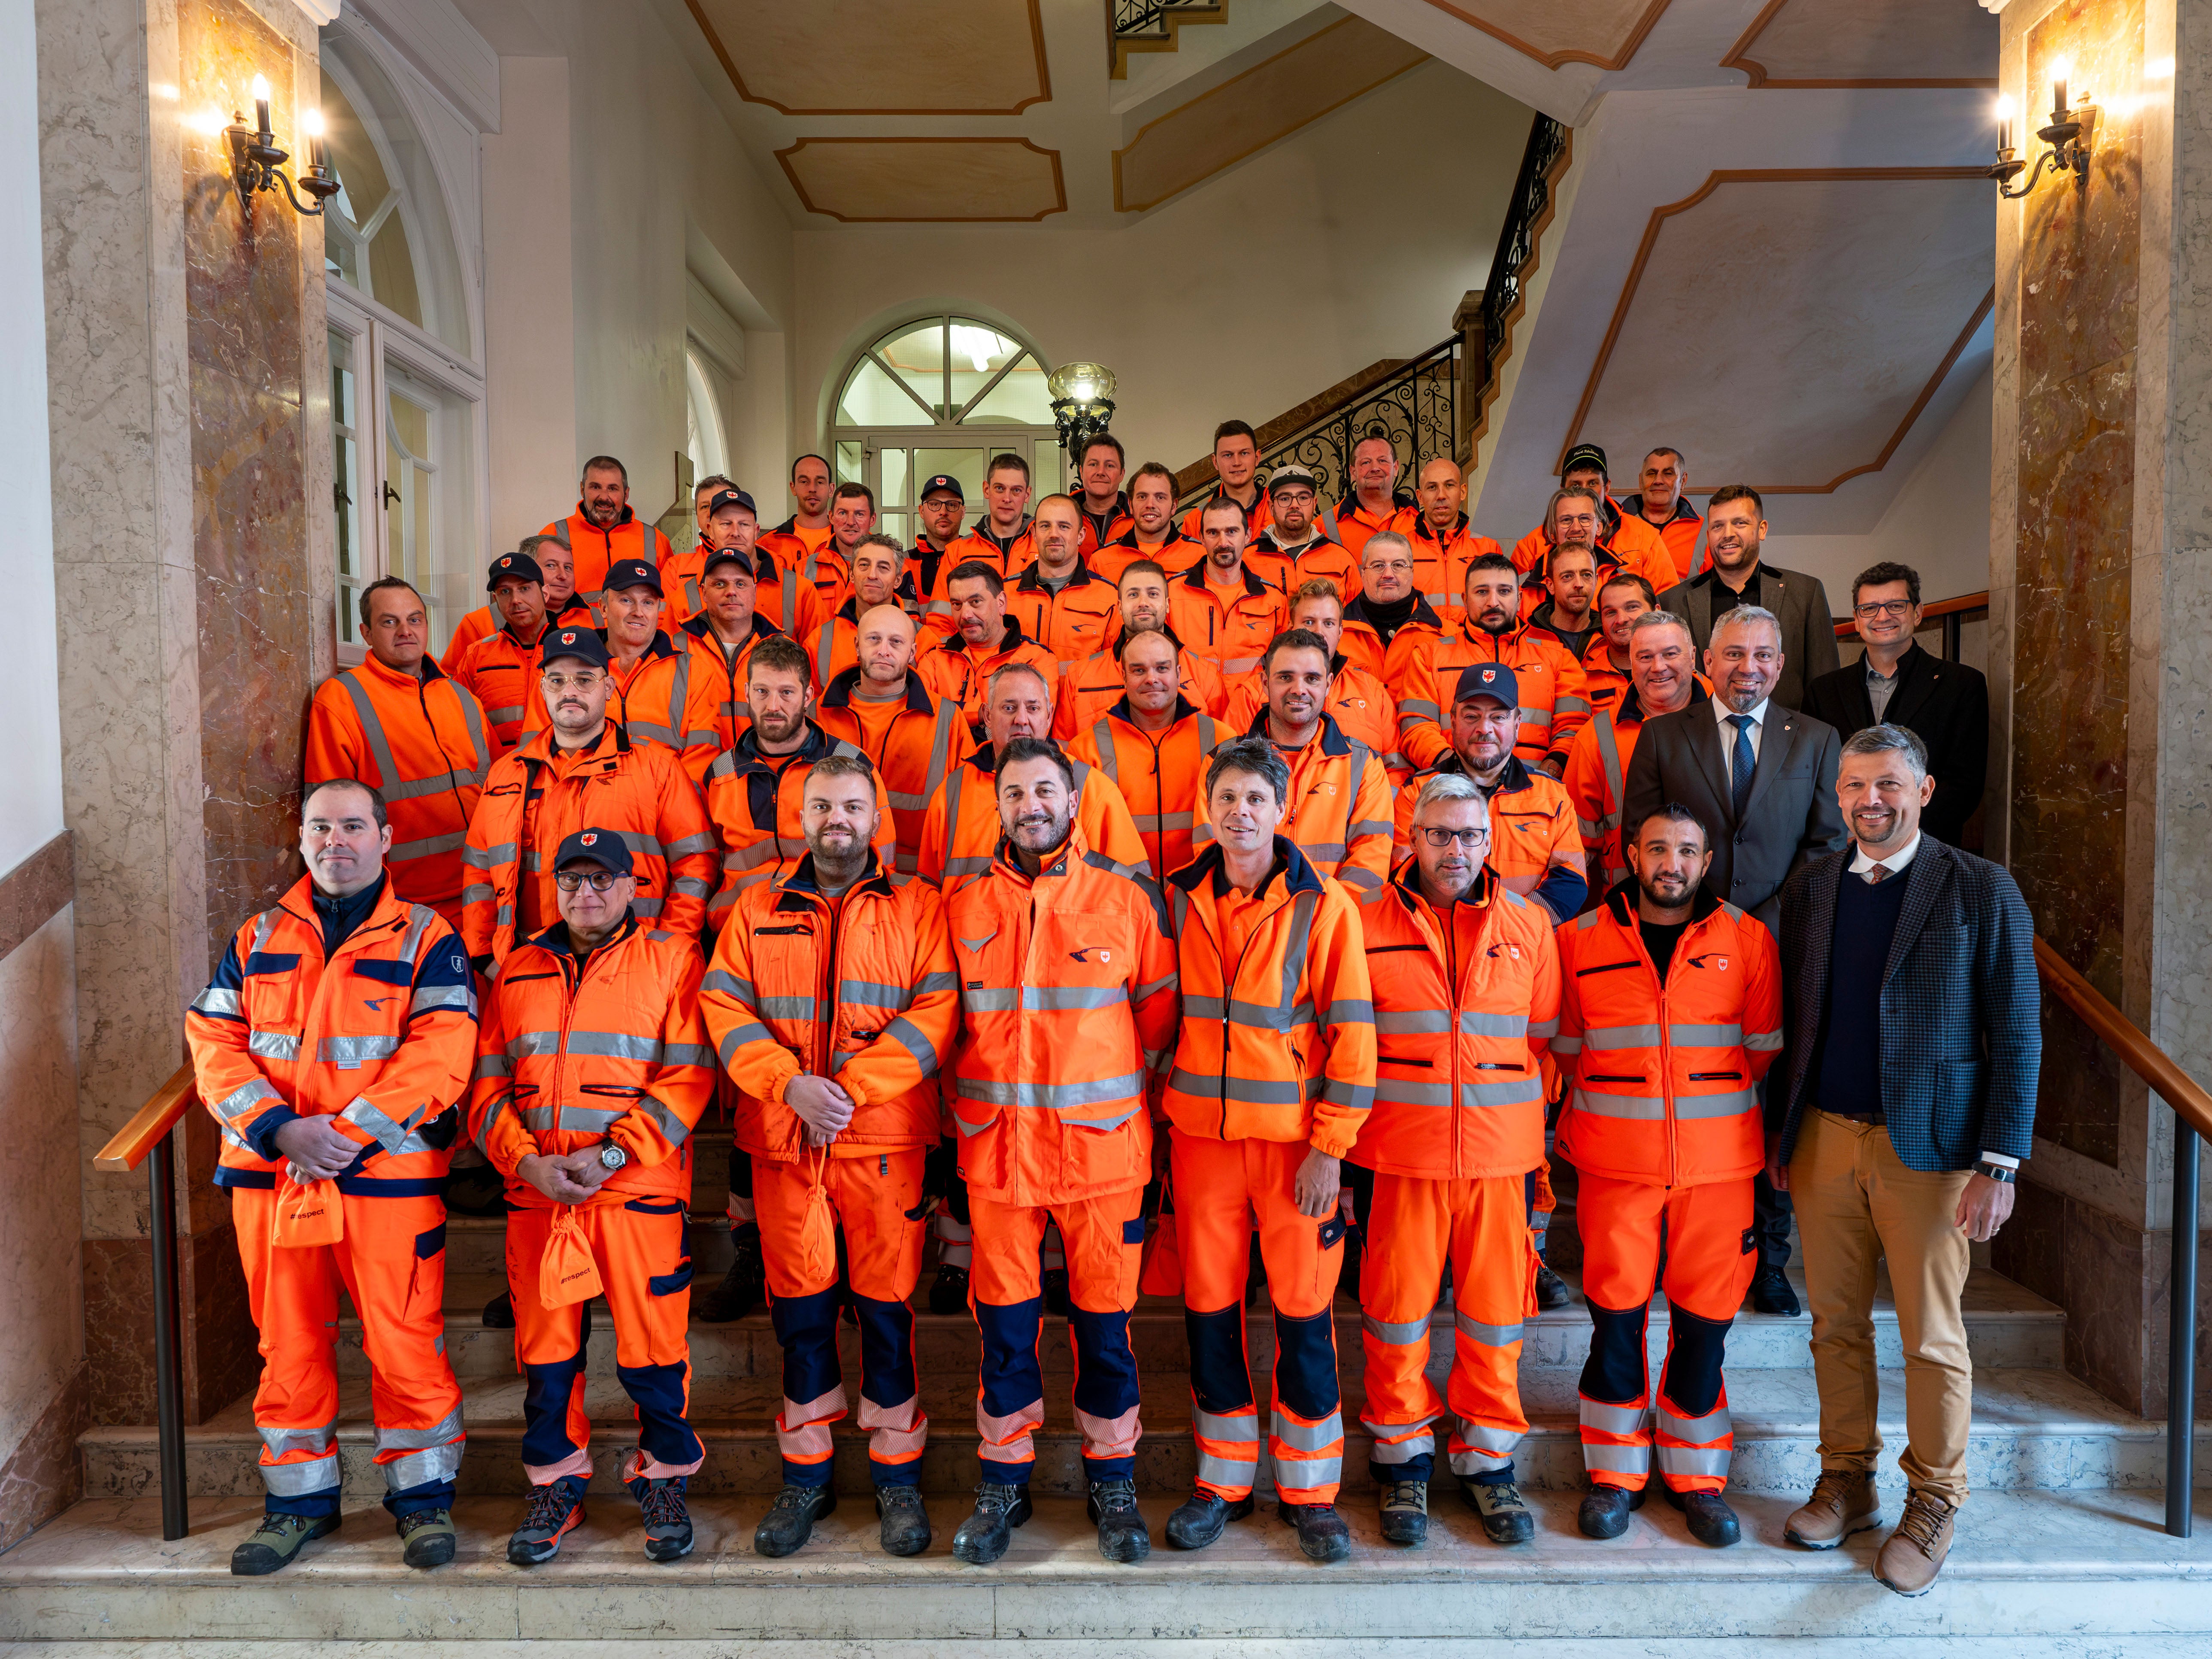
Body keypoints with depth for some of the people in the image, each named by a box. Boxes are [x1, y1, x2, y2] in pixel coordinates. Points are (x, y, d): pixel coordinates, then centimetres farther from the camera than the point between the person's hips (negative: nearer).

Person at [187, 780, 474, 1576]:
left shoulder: (426, 938, 2)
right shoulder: (258, 938, 13)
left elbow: (440, 1052, -9)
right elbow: (213, 1041, 4)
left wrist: (349, 1130, -17)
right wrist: (280, 1128, -11)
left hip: (388, 1174, -3)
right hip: (268, 1175, 4)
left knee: (404, 1339, 0)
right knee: (288, 1343, 12)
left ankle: (423, 1495, 17)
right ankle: (299, 1498, 28)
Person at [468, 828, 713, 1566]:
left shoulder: (672, 959, 1)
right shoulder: (518, 970, 13)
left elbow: (687, 1075, -7)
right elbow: (489, 1084, 10)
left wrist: (611, 1154, -13)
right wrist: (527, 1161, -6)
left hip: (640, 1192, -3)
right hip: (536, 1194, 3)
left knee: (652, 1343, 2)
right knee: (545, 1344, 10)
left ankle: (663, 1481, 22)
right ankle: (556, 1484, 28)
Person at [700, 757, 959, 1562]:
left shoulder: (919, 907, 4)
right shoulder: (758, 910, 11)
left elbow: (936, 1010, -6)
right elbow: (726, 1008, 2)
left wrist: (854, 1087, -15)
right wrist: (791, 1085, -13)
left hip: (885, 1136, -2)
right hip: (782, 1140, 2)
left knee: (886, 1303, 4)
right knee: (799, 1306, 9)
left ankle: (897, 1476, 19)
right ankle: (804, 1477, 24)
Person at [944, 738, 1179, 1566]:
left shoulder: (1126, 899, 0)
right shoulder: (967, 906, 4)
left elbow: (1159, 1015, 6)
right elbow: (947, 1020, 13)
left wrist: (1127, 1105, 4)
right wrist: (965, 1107, 7)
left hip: (1101, 1146, -1)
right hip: (997, 1148, 1)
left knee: (1104, 1320, 8)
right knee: (1004, 1324, 8)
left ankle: (1112, 1483, 26)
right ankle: (1003, 1483, 26)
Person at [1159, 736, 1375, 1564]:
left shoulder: (1325, 906, -5)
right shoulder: (1179, 901, 4)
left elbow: (1351, 1031, -6)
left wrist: (1330, 1146, -9)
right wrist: (1161, 1118, 6)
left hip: (1294, 1136, -2)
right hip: (1201, 1132, 3)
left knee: (1303, 1309, 4)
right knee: (1209, 1306, 9)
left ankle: (1308, 1489, 22)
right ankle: (1223, 1480, 26)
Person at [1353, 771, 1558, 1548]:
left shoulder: (1529, 925, 7)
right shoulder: (1367, 924, 0)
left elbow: (1547, 1040, 12)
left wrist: (1539, 1146, 8)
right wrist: (1342, 1154, 1)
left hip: (1501, 1151, 2)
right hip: (1399, 1153, -1)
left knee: (1496, 1307, 9)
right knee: (1396, 1306, 6)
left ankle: (1487, 1459, 27)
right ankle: (1402, 1460, 25)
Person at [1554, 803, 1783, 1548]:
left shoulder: (1747, 940, 3)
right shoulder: (1581, 940, 3)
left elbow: (1764, 1052, 10)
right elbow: (1567, 1049, 13)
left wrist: (1707, 1104, 11)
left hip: (1719, 1163, 0)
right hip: (1615, 1164, 0)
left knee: (1705, 1319, 6)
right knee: (1615, 1317, 3)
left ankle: (1696, 1475, 23)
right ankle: (1614, 1470, 20)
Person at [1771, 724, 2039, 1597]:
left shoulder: (1982, 890, -5)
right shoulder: (1810, 886, 6)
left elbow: (2018, 1037, -5)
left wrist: (2000, 1164, -9)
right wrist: (1779, 1132, 9)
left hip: (1927, 1146, -3)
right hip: (1823, 1138, 4)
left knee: (1932, 1337, 7)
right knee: (1836, 1324, 12)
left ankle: (1932, 1506, 24)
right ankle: (1846, 1483, 28)